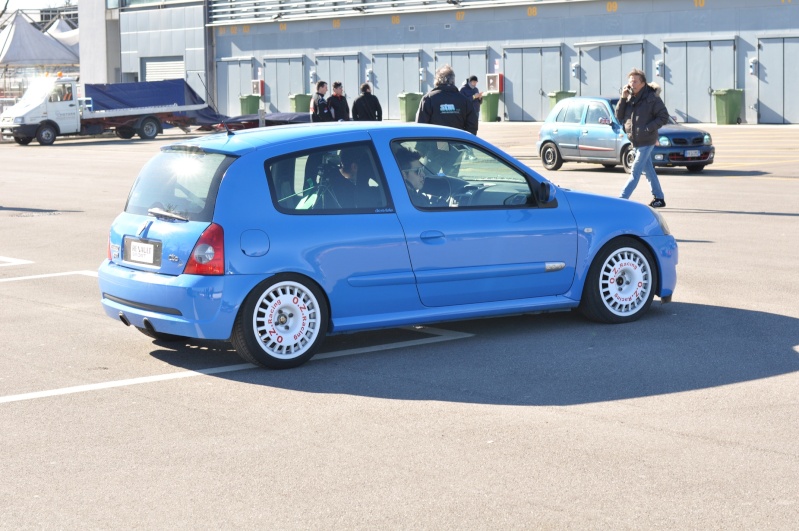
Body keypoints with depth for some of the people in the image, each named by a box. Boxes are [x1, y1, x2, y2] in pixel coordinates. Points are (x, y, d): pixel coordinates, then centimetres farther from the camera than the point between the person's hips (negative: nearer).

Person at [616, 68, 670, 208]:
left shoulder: (652, 98, -11)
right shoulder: (629, 98, 7)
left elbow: (664, 117, -12)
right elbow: (619, 116, 4)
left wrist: (648, 128, -20)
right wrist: (623, 99, -7)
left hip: (646, 141, -7)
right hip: (635, 141, 7)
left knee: (635, 171, -7)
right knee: (648, 170, 14)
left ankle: (622, 199, -9)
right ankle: (659, 198, 22)